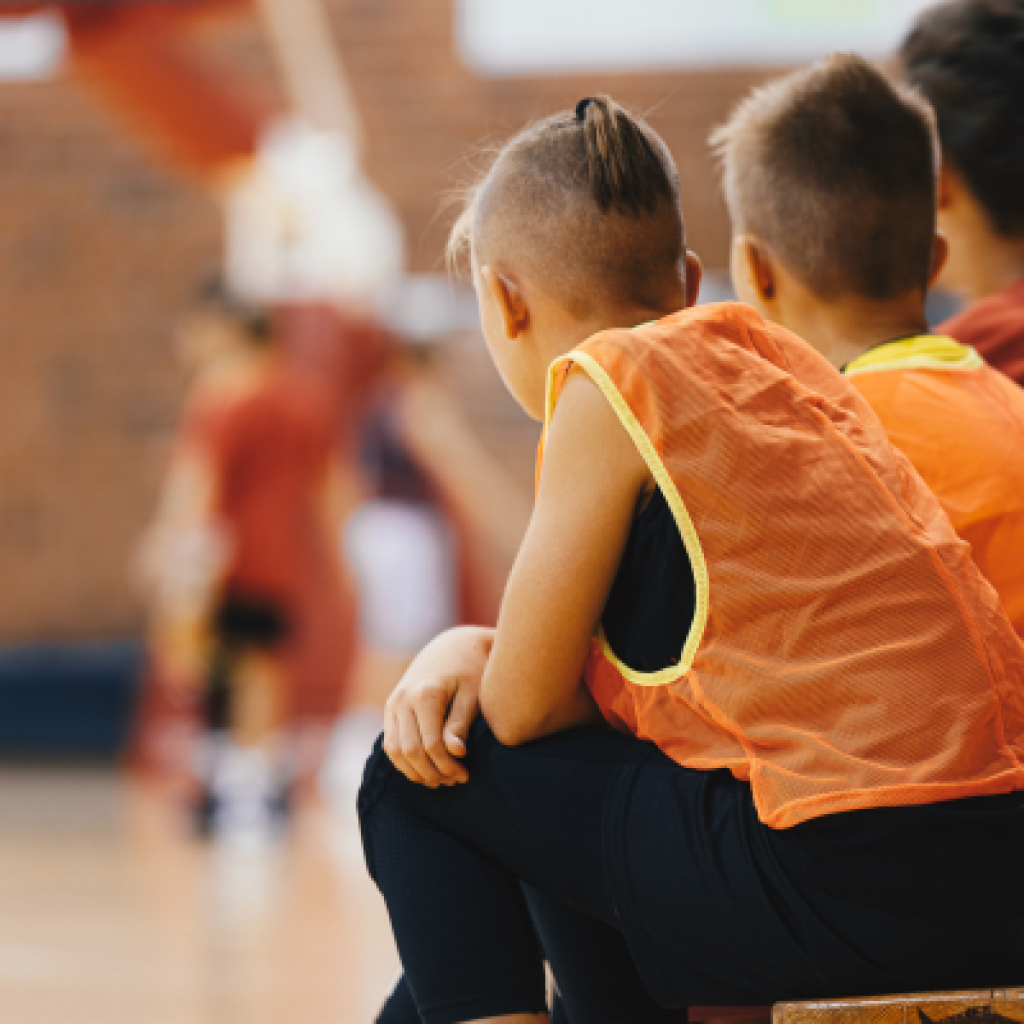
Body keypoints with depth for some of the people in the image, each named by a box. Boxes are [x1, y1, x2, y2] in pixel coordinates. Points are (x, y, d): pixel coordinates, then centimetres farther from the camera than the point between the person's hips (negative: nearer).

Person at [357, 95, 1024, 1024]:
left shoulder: (612, 379, -5)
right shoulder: (773, 356, 19)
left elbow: (522, 707, -2)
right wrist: (470, 648, 12)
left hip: (850, 885, -9)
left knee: (416, 785, 7)